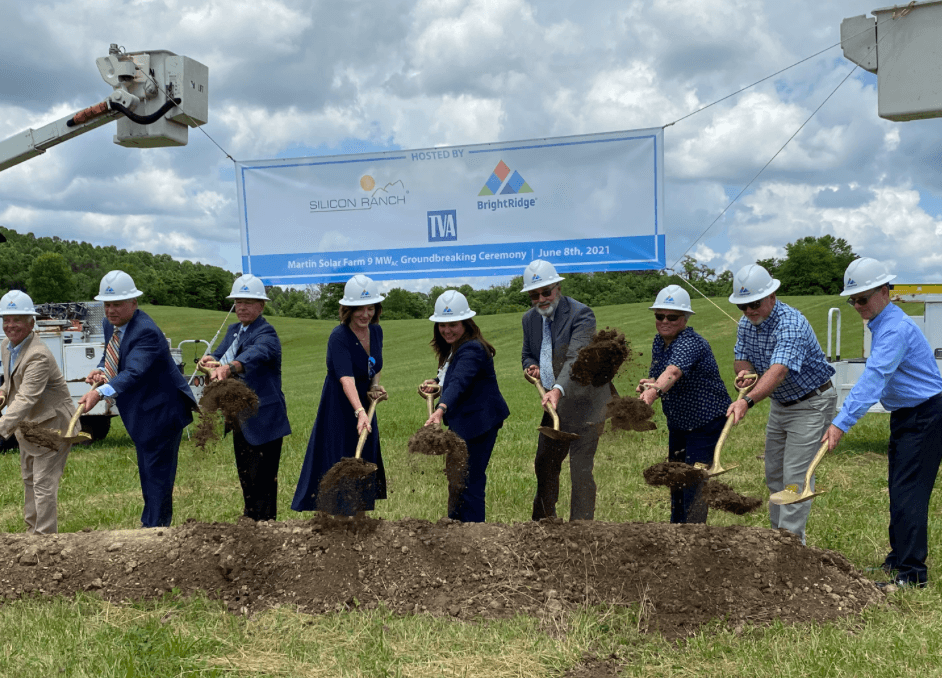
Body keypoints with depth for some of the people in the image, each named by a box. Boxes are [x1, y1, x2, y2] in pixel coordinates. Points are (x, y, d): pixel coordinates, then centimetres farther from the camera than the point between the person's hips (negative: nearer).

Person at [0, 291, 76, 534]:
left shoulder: (38, 355, -28)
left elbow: (26, 399, -36)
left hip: (51, 424, -10)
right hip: (28, 424, 10)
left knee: (44, 483, -9)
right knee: (29, 479, 20)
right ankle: (32, 530, 34)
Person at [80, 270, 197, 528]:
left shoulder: (146, 332, -27)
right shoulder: (111, 325, 2)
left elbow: (133, 372, -39)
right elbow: (110, 356, 17)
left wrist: (101, 393, -52)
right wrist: (100, 370, -7)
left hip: (160, 412, -10)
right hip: (140, 414, 10)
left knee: (157, 472, -2)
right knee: (147, 471, 22)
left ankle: (154, 526, 8)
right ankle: (150, 521, 37)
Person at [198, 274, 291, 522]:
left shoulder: (266, 334, -16)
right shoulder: (233, 330, 13)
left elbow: (253, 354, -38)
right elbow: (220, 355, 4)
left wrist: (227, 368, -56)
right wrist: (211, 360, -20)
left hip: (263, 419, -9)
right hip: (241, 417, 9)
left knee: (262, 479, -6)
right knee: (245, 475, 19)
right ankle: (250, 519, 33)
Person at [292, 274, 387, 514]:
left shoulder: (376, 331, -1)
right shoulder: (339, 337, -23)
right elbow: (346, 379, -36)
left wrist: (375, 386, -2)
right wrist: (360, 413, -49)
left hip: (364, 406, 7)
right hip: (339, 409, -7)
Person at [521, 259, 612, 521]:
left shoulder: (581, 314, -17)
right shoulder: (530, 318, 6)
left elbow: (576, 358, -30)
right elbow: (527, 354, 21)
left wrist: (558, 389, -44)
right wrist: (531, 367, -4)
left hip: (584, 404, -8)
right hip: (554, 404, 8)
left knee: (581, 470, -9)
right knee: (544, 463, 20)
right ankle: (543, 519, 40)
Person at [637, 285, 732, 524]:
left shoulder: (690, 343, -27)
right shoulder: (659, 342, 1)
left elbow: (673, 372, -47)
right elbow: (658, 378, 11)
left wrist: (654, 392, -65)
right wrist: (649, 384, -13)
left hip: (707, 421, -9)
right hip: (678, 422, 9)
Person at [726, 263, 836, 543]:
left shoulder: (791, 324, -31)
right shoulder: (746, 323, -5)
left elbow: (778, 372, -44)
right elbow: (741, 358, 1)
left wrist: (747, 400, -59)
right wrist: (744, 371, -25)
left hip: (811, 404, -8)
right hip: (780, 404, 8)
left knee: (795, 477, -10)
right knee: (774, 475, 14)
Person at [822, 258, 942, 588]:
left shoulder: (895, 328, -23)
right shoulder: (881, 323, 10)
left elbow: (872, 378, -34)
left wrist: (842, 422, -40)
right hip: (906, 414, 10)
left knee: (908, 491, -10)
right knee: (899, 489, 16)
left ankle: (912, 572, -6)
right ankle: (898, 558, 27)